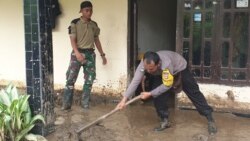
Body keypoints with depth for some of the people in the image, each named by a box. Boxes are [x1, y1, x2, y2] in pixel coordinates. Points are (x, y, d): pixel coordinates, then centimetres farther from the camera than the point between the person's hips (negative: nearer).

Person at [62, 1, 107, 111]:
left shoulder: (94, 25, 10)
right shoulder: (75, 23, -4)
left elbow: (96, 40, 17)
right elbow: (73, 40, -11)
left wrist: (102, 54, 16)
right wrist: (77, 53, -25)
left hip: (90, 53, 5)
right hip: (78, 53, -4)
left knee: (89, 80, 5)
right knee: (70, 79, -6)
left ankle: (85, 102, 16)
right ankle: (66, 104, 2)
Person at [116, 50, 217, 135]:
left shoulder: (166, 64, -48)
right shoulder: (144, 64, -34)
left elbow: (167, 85, -37)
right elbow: (135, 81, -36)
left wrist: (150, 94, -37)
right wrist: (124, 99, -42)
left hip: (180, 68, -4)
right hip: (161, 73, 4)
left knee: (194, 93, -1)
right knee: (157, 95, -11)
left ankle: (209, 118, 8)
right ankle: (164, 121, 4)